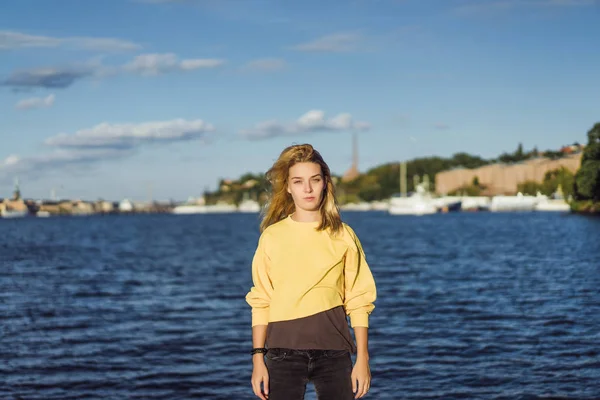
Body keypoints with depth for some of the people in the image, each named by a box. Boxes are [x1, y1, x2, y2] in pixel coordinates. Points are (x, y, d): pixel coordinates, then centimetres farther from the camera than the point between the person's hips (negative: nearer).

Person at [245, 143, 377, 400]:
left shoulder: (342, 236, 3)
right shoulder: (272, 236, 4)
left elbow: (358, 302, 4)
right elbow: (260, 303, 5)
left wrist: (362, 359, 0)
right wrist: (258, 358, 0)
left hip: (333, 352, 0)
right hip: (284, 352, 0)